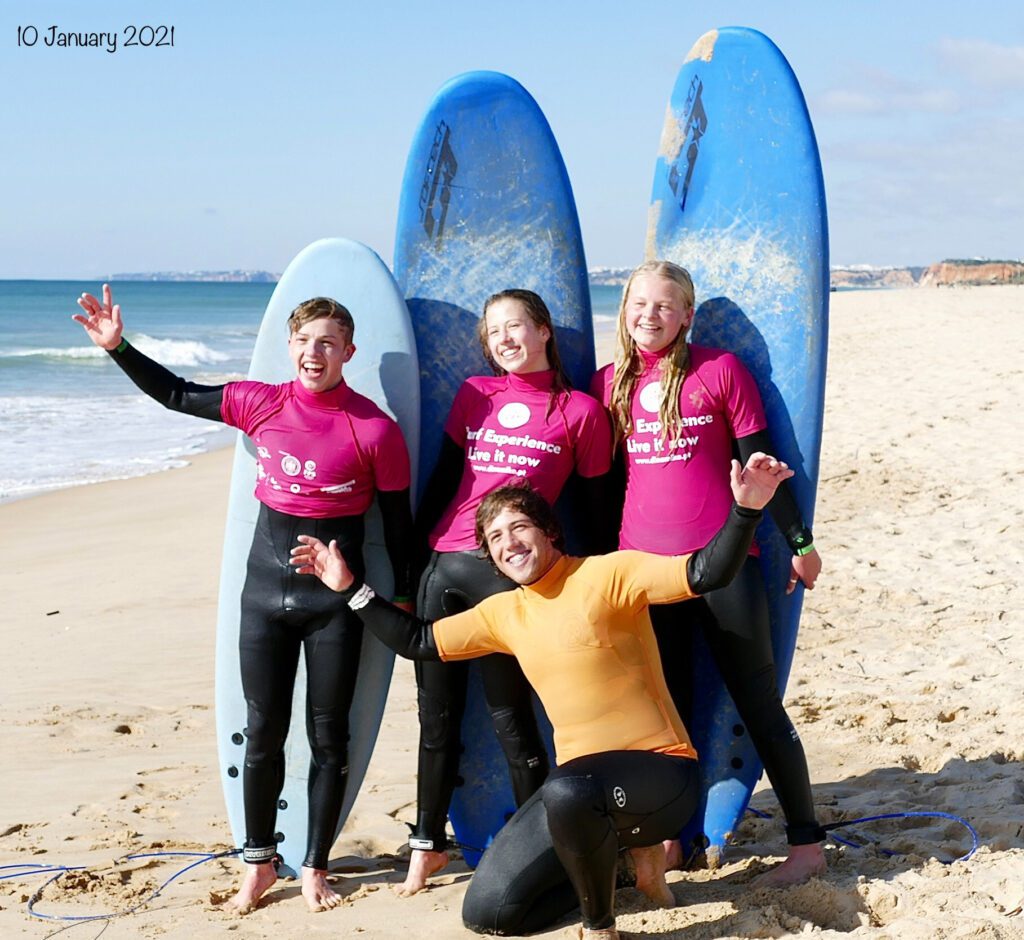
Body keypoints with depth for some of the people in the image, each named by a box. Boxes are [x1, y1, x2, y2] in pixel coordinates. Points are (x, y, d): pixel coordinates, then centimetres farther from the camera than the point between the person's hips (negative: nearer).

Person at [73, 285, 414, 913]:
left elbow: (398, 523, -3)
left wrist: (405, 601, -1)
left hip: (336, 600, -3)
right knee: (263, 733, 9)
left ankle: (315, 868, 22)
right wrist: (118, 346, 1)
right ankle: (260, 862, 25)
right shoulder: (262, 405, -3)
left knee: (329, 736, 7)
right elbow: (176, 395, 9)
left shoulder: (375, 429, -11)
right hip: (266, 592, 3)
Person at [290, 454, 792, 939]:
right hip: (580, 779, 7)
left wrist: (745, 510, -39)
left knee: (565, 791, -41)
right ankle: (614, 847, 18)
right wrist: (350, 589, 13)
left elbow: (704, 574, -23)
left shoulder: (607, 574, -10)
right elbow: (417, 642, 18)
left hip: (660, 774, -7)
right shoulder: (503, 612, 10)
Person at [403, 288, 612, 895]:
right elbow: (443, 476, 16)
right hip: (444, 564, 4)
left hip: (509, 572, -4)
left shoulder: (580, 410, 1)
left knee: (509, 714, 1)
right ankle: (428, 842, 23)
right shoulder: (475, 395, 12)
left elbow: (597, 506, 4)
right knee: (437, 712, 11)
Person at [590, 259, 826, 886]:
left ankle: (807, 843, 11)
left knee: (759, 704, 2)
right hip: (641, 566, 3)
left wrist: (799, 541, 2)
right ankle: (669, 841, 19)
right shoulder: (609, 384, 9)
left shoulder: (721, 370, -1)